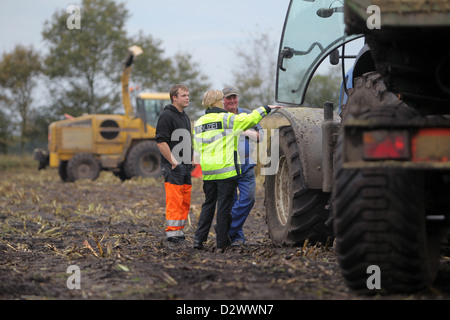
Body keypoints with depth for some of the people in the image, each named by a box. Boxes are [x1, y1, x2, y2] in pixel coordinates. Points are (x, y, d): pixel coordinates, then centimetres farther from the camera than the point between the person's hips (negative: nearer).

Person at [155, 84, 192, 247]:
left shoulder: (185, 116, 19)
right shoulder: (167, 115, -10)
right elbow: (161, 142, -18)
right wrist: (174, 163, -18)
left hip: (185, 167, 9)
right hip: (173, 167, -9)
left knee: (185, 201, 10)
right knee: (174, 200, -12)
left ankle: (179, 231, 16)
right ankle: (172, 233, -11)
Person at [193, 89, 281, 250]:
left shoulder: (199, 123, 10)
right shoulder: (227, 119, -8)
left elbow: (197, 147, 15)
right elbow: (250, 119, -8)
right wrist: (267, 109, 4)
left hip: (207, 171, 6)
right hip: (226, 170, -5)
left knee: (208, 204, 14)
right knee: (224, 205, 1)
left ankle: (199, 238, 5)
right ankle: (221, 241, 5)